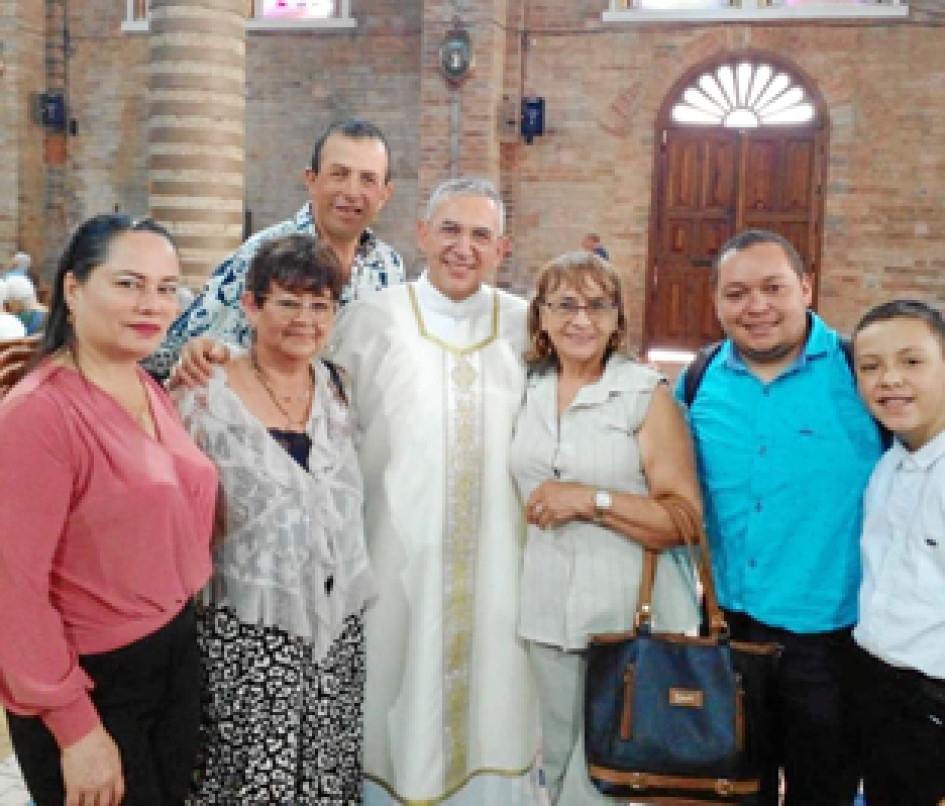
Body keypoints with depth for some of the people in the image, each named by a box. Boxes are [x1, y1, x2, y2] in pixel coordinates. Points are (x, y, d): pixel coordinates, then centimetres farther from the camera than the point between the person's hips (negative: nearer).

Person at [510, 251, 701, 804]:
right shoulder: (530, 389, 6)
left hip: (629, 617, -4)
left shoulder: (649, 394, -9)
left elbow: (686, 520, -14)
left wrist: (591, 499, -19)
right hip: (548, 613, 5)